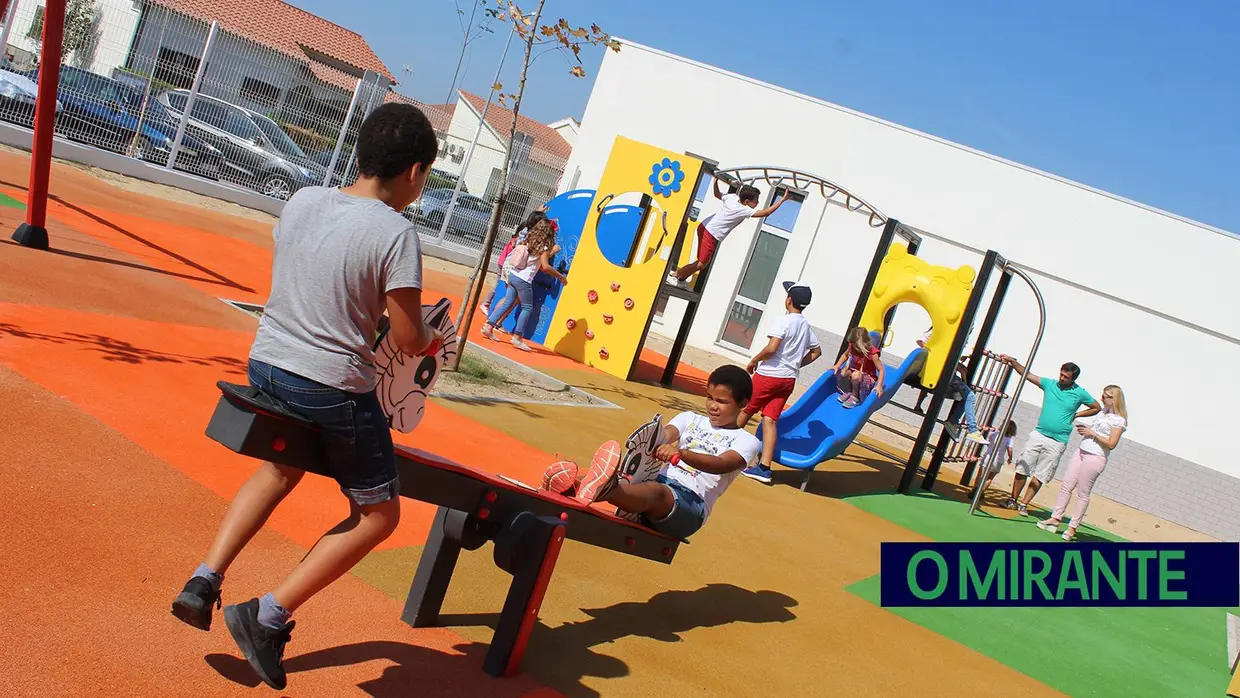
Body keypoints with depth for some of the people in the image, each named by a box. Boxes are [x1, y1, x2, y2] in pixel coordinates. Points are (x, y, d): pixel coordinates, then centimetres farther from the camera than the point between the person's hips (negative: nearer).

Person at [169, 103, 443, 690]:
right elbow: (409, 340, -12)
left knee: (282, 467, 35)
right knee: (377, 513, 13)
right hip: (333, 388, -7)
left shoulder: (301, 201, 3)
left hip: (266, 364, 7)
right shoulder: (395, 233, -15)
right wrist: (433, 339, 10)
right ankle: (268, 616, 7)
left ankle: (204, 580, 27)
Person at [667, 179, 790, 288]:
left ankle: (681, 280, 24)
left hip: (704, 227, 9)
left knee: (704, 262, 17)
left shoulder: (732, 197, 1)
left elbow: (717, 194, 20)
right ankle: (673, 275, 7)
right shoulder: (744, 210, -20)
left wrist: (715, 182, 32)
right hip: (710, 235, -9)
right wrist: (783, 199, -18)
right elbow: (766, 212, -22)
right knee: (701, 264, -2)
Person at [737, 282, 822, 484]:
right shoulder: (806, 325, 11)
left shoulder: (783, 321, -13)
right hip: (789, 379, 6)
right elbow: (816, 352, 21)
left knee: (745, 412, 11)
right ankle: (764, 467, -6)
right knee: (770, 419, 2)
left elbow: (771, 348, -21)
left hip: (769, 375, -6)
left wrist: (753, 361, -7)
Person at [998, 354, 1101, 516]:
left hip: (1057, 443, -2)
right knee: (1022, 469, 0)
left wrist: (1076, 415, 3)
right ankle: (1013, 500, 10)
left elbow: (1097, 408, 12)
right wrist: (1012, 361, -13)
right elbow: (1027, 374, 0)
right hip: (1038, 435, 2)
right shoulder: (1050, 384, 4)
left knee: (1039, 477, -1)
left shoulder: (1080, 393, -1)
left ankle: (1024, 504, 5)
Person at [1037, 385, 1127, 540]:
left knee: (1082, 494, -2)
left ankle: (1073, 527, 4)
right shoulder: (1102, 412, 15)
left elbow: (1111, 444, -14)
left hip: (1095, 458, -8)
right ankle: (1055, 519, 8)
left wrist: (1092, 433, -15)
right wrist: (1083, 429, 4)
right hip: (1081, 452, 8)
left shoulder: (1119, 420, -8)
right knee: (1066, 486, 5)